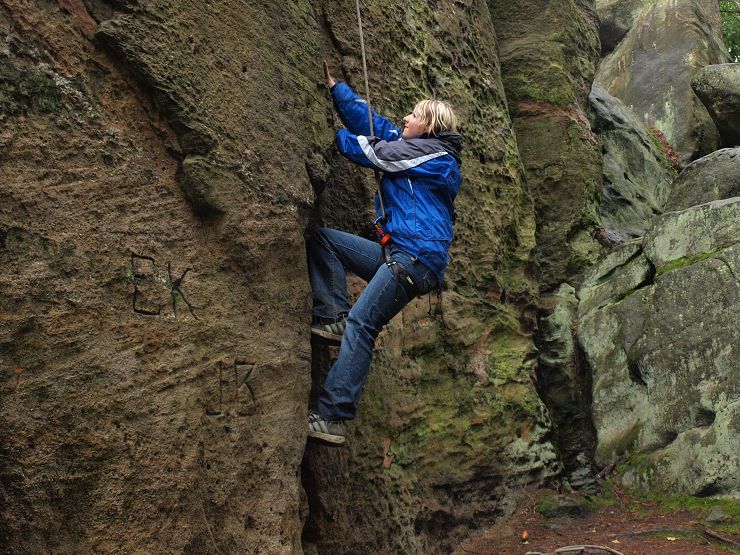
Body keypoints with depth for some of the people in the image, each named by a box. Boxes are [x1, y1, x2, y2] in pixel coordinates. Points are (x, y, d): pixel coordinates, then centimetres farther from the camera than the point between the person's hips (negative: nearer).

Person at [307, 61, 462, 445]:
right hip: (398, 254, 10)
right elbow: (368, 120, 25)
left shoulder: (430, 151, -4)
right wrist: (333, 87, 24)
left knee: (361, 324, -21)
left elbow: (369, 151, -4)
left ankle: (332, 417, -25)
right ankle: (334, 317, -4)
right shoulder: (414, 147, 22)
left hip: (418, 258, -10)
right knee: (321, 237, 8)